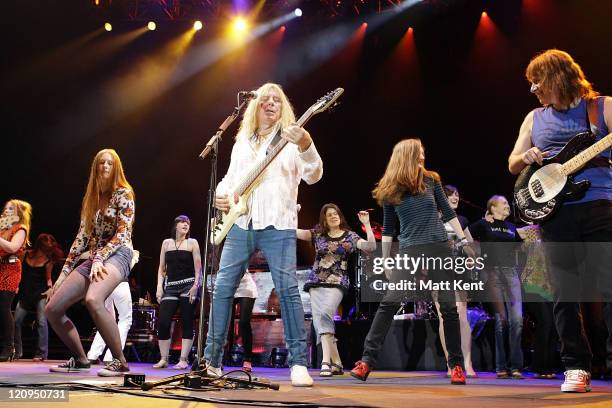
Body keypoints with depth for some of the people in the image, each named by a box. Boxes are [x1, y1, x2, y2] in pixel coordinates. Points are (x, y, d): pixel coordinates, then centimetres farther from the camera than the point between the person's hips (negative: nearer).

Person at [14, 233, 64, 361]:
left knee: (41, 321, -11)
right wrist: (17, 287, 3)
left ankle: (41, 353, -9)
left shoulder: (48, 260, -2)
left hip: (41, 293, -3)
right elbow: (20, 271, 11)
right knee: (16, 321, 2)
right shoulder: (27, 254, 3)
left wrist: (50, 288, -13)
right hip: (25, 293, 3)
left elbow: (48, 277, 4)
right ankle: (17, 351, 16)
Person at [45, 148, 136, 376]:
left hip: (117, 255, -7)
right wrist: (65, 270, 11)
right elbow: (82, 237, 17)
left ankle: (120, 362, -27)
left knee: (93, 300, -38)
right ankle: (80, 360, 11)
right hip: (93, 259, 7)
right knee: (52, 309, -5)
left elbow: (123, 233, -9)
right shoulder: (91, 199, 19)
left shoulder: (123, 193, 1)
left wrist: (100, 258, -19)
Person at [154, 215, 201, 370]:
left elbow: (198, 267, 0)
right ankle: (163, 359, 2)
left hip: (188, 286, -2)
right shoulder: (166, 243, 14)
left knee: (187, 323, -4)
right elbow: (161, 268, 14)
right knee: (163, 322, -7)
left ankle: (183, 360, -2)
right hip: (170, 286, 2)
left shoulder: (192, 243, 6)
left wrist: (195, 286, -12)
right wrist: (159, 287, 3)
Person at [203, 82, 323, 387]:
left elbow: (313, 176, -11)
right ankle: (211, 359, 11)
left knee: (287, 289, -13)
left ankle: (298, 363, -8)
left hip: (277, 225, -4)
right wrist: (221, 194, 3)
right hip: (240, 224, 5)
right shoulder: (242, 142, 19)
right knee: (222, 288, 1)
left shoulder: (291, 140, 3)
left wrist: (306, 146, -31)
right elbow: (230, 177, 26)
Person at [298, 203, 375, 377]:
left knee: (324, 315, -26)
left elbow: (371, 247, -8)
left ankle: (326, 361, -30)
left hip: (337, 284, -3)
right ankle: (336, 363, 2)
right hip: (316, 283, 4)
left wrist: (367, 224, -14)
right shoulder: (317, 234, 11)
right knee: (319, 320, -6)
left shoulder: (349, 237, 5)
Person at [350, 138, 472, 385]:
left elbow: (448, 213, 13)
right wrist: (386, 261, 10)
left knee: (449, 307, 0)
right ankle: (368, 360, -13)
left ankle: (456, 364, 12)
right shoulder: (390, 191, 3)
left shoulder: (431, 180, 6)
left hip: (439, 248, 1)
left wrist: (464, 242, 9)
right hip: (409, 251, -1)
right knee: (389, 302, -14)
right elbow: (388, 230, 11)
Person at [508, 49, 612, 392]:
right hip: (553, 211, 4)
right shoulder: (535, 118, 18)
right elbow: (513, 164, 20)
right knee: (565, 294, 3)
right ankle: (577, 367, 11)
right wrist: (526, 157, -2)